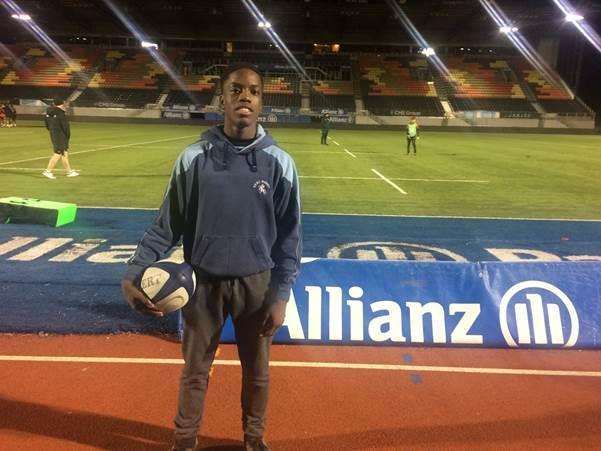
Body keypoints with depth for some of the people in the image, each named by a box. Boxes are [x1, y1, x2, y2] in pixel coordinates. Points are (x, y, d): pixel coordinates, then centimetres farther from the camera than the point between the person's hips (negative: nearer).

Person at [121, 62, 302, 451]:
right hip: (204, 282, 0)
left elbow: (289, 235, -4)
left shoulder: (279, 163, -7)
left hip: (256, 284, 0)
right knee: (195, 369, 16)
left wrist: (281, 294, -7)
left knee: (257, 369, 17)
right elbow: (168, 223, -2)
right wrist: (135, 272, -13)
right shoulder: (194, 158, -6)